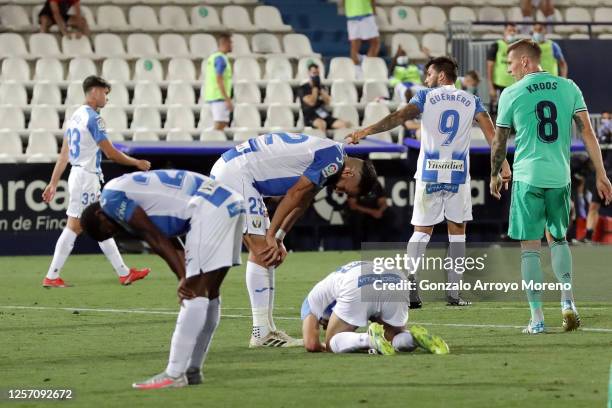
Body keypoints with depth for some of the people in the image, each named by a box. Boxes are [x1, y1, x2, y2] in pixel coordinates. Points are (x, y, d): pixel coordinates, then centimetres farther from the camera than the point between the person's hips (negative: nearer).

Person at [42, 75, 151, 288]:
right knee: (74, 227, -7)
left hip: (77, 174, 10)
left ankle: (124, 273, 16)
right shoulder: (93, 118, -14)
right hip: (86, 177, -10)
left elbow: (64, 154, 14)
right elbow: (111, 153, -14)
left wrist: (53, 182, 14)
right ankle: (51, 277, -6)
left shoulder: (76, 116, 13)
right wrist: (137, 163, -2)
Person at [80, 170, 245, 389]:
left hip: (210, 208, -10)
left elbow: (157, 241, -7)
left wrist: (184, 278, -7)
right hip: (230, 202, 10)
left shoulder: (111, 198, -2)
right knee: (209, 293, 15)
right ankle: (193, 370, 23)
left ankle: (174, 374, -11)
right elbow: (163, 243, 18)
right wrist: (186, 278, 7)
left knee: (195, 292, -10)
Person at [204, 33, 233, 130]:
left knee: (223, 126, 12)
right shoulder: (221, 58, -14)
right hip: (219, 97, -10)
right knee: (220, 126, -10)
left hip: (212, 97, 10)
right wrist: (228, 100, -23)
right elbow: (219, 80, -21)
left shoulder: (213, 57, 17)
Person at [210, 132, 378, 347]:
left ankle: (266, 329, 13)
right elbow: (294, 195, -13)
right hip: (235, 174, -11)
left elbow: (299, 204, 14)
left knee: (263, 251, 12)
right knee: (262, 251, -10)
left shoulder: (324, 152, 16)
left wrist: (277, 240, 6)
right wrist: (272, 236, -7)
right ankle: (262, 333, -10)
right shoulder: (333, 157, -15)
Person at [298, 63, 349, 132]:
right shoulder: (303, 89, 1)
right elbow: (311, 102, -14)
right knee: (322, 124, -41)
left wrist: (320, 88, -4)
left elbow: (328, 102, 3)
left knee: (345, 124, -19)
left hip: (325, 116, 5)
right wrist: (315, 87, -4)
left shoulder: (323, 87, 18)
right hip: (311, 118, -5)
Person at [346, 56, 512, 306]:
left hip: (429, 173, -1)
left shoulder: (426, 97, 2)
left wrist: (367, 131, -13)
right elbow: (491, 134, -1)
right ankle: (453, 292, 6)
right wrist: (504, 165, -1)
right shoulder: (472, 101, 8)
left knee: (422, 230, 5)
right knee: (457, 231, 10)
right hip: (458, 174, 1)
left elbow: (398, 117, -11)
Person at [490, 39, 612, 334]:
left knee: (530, 247, 2)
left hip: (528, 177, -3)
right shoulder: (568, 88, 5)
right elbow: (588, 132, 1)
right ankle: (567, 302, 5)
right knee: (557, 238, 21)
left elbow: (499, 142, 5)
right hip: (560, 176, 3)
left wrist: (495, 175, 20)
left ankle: (537, 318, 1)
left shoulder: (511, 94, -2)